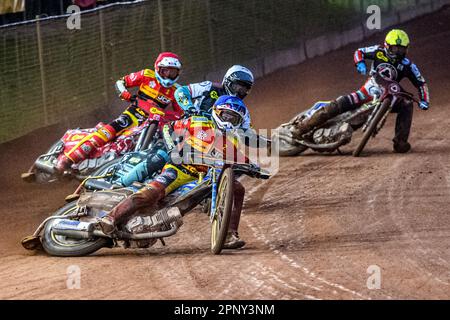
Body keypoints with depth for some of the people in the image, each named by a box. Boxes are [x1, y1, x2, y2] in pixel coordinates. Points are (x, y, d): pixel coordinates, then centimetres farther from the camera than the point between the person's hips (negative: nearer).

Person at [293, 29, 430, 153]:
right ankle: (305, 126, -19)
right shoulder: (379, 51, -4)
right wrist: (360, 63, -13)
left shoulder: (407, 65, -6)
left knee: (407, 106, -24)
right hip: (369, 91, -1)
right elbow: (359, 52, 9)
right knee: (340, 104, -20)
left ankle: (400, 142, -23)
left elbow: (421, 83, -1)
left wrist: (424, 101, -15)